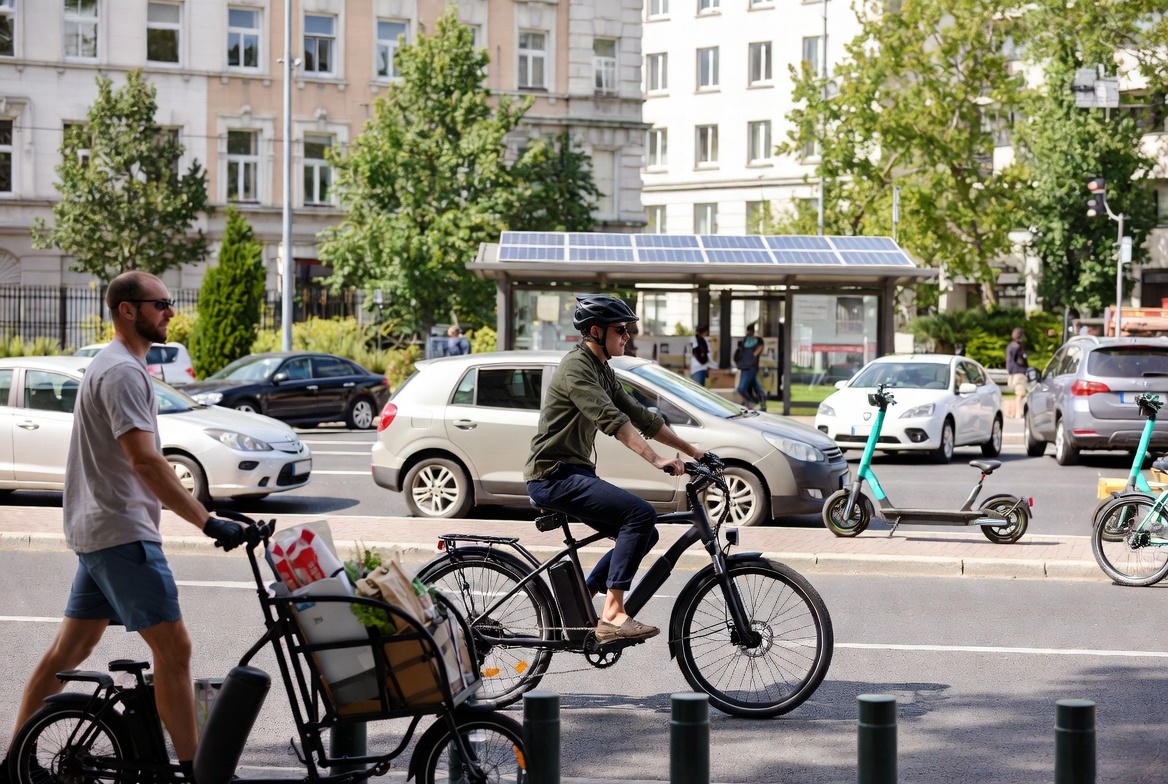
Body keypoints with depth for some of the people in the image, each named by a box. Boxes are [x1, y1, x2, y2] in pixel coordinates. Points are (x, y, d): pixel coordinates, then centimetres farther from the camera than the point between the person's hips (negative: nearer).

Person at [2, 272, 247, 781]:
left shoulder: (112, 365, 18)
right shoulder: (123, 371, -15)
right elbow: (144, 460, -26)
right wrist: (208, 522, -29)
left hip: (97, 531, 11)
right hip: (122, 533, -11)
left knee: (69, 650, 14)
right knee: (173, 649, -9)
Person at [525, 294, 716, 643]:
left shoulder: (602, 371, 15)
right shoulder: (576, 367, -15)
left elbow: (640, 416, 18)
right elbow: (613, 420, -27)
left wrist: (692, 450, 14)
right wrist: (656, 460, -35)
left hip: (576, 474, 10)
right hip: (553, 476, -10)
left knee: (643, 533, 6)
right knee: (641, 513, -23)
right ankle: (613, 615, -26)